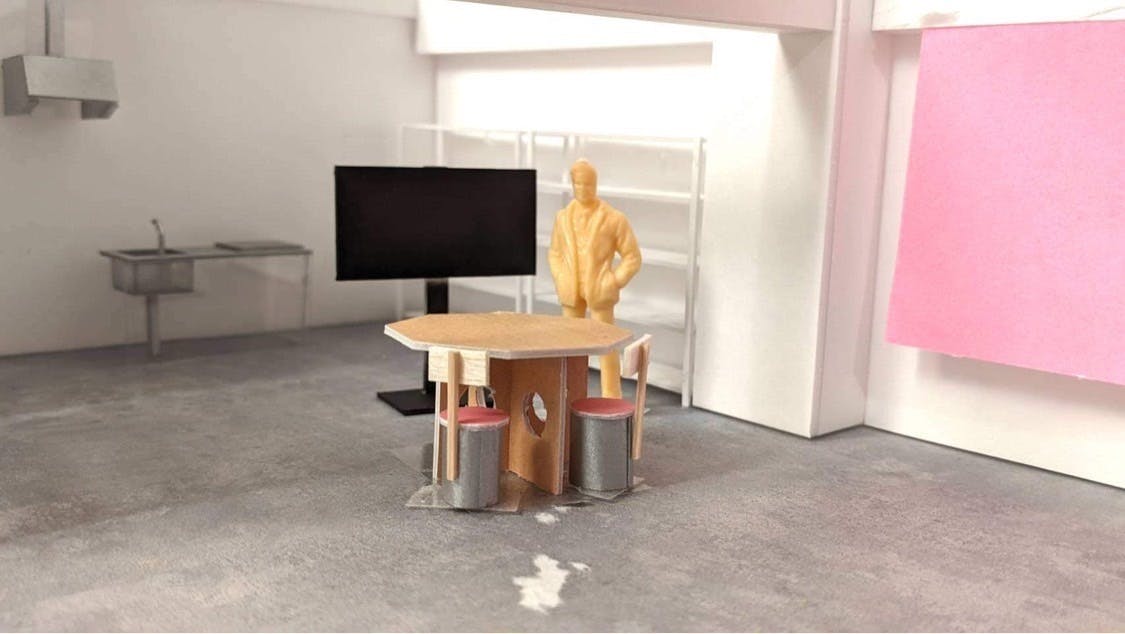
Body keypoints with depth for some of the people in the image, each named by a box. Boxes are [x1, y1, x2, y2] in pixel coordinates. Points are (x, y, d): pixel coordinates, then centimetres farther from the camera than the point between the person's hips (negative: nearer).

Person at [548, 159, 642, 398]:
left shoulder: (614, 218, -7)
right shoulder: (563, 217, 4)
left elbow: (632, 257, -2)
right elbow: (555, 253, 17)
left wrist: (612, 285, -10)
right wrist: (561, 282, 3)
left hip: (599, 293, -4)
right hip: (571, 293, 4)